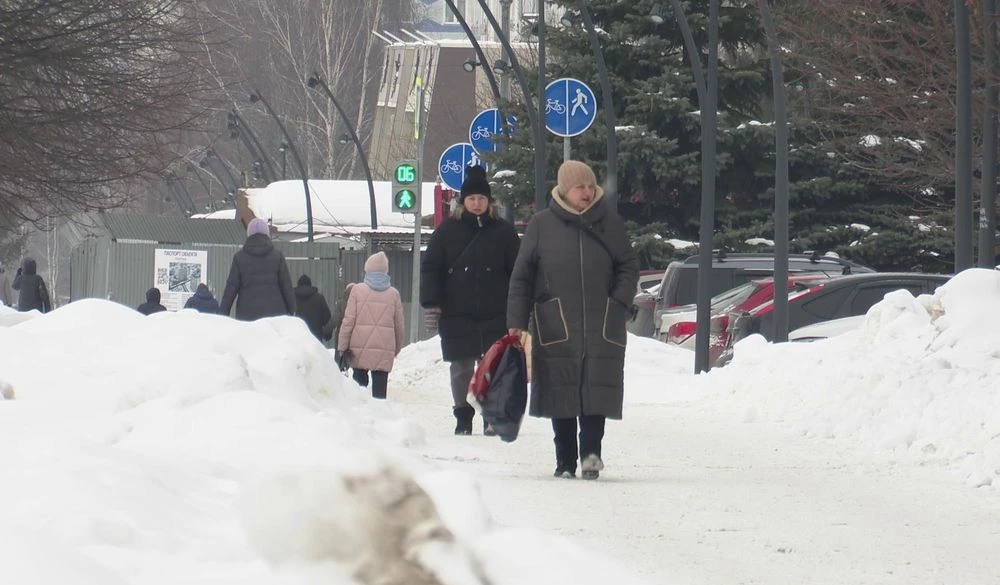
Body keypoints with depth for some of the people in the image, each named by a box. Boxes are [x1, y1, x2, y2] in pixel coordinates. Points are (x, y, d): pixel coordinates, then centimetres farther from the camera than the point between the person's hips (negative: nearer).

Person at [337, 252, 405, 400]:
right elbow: (399, 326, 10)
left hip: (360, 349, -1)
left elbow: (348, 321, -3)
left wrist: (342, 347, 2)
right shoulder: (393, 294, 6)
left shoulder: (358, 290, 0)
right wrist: (397, 348, 23)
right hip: (385, 349, 1)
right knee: (380, 388, -1)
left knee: (359, 381, 11)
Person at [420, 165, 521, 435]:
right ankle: (463, 418, 13)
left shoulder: (502, 232, 6)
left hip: (495, 314, 0)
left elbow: (517, 271, 9)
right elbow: (430, 268, 4)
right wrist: (431, 303, -5)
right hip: (457, 314, 0)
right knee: (461, 367, 5)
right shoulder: (448, 230, 4)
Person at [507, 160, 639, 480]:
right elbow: (522, 276, 7)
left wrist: (618, 302, -3)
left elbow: (628, 267, 14)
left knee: (597, 390, -9)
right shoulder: (542, 225, 5)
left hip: (601, 326, 0)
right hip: (556, 326, 0)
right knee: (562, 392, 1)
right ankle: (565, 461, 6)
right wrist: (516, 321, 0)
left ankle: (591, 450, -9)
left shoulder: (610, 223, 8)